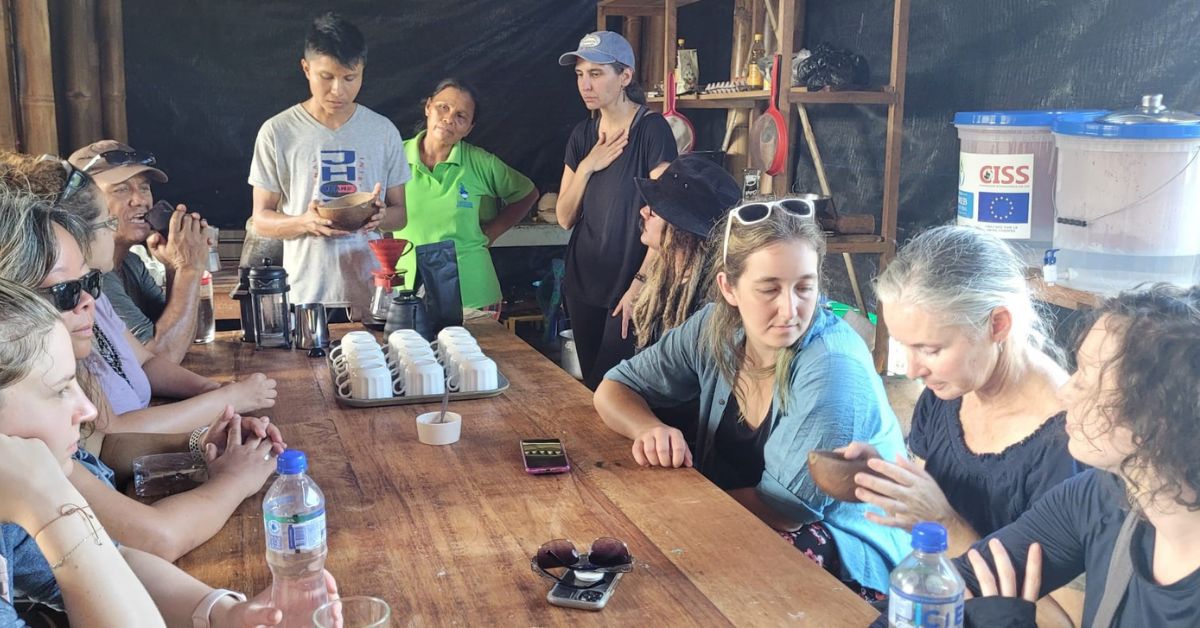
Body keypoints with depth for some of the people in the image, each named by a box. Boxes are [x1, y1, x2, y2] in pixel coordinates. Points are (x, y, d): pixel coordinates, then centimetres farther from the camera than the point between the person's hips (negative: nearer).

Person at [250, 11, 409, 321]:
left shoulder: (384, 131, 4)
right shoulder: (278, 132, -2)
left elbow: (399, 214, 9)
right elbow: (261, 219, 1)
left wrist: (381, 216, -15)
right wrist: (305, 222, -20)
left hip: (371, 295, 2)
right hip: (305, 297, -1)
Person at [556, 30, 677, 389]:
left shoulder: (651, 130, -12)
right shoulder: (583, 135, 8)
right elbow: (565, 218, 7)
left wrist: (641, 283, -19)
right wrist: (586, 167, -7)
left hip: (628, 288, -6)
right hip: (583, 284, 6)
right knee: (590, 389, 13)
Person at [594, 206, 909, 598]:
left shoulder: (833, 367, -24)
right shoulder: (713, 330, -6)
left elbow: (788, 509, -23)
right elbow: (614, 389, 4)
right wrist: (650, 430, -18)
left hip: (851, 556, -5)